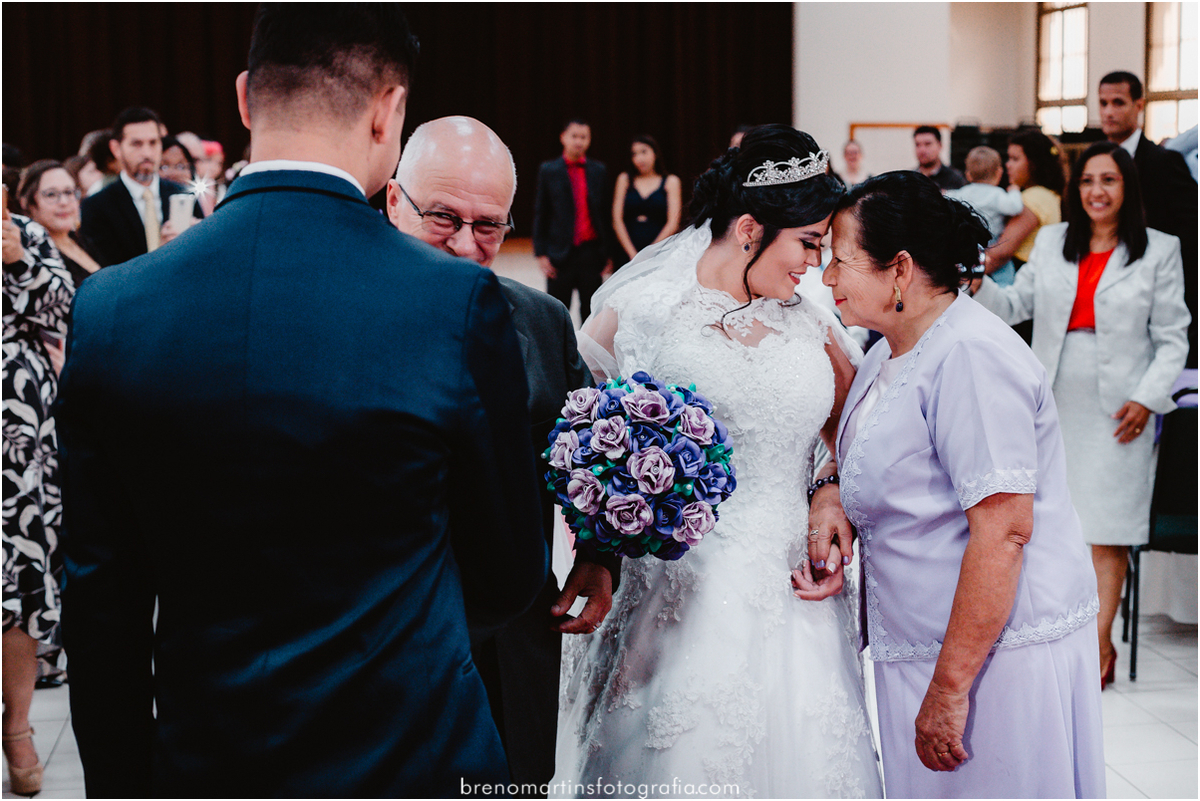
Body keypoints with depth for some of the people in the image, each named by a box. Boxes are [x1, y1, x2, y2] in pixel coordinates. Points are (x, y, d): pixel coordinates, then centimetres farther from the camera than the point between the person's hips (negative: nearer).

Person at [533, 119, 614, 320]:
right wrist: (541, 253, -5)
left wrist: (608, 252, 5)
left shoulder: (598, 171, 7)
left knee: (591, 312, 7)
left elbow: (605, 213, 8)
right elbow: (540, 215, 1)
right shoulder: (548, 171, 2)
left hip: (591, 253, 2)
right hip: (560, 254, -2)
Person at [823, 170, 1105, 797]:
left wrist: (949, 687, -25)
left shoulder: (970, 358, -21)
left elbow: (1003, 531, -26)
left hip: (998, 652, -9)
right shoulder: (888, 353, 10)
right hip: (918, 647, 9)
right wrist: (829, 490, 0)